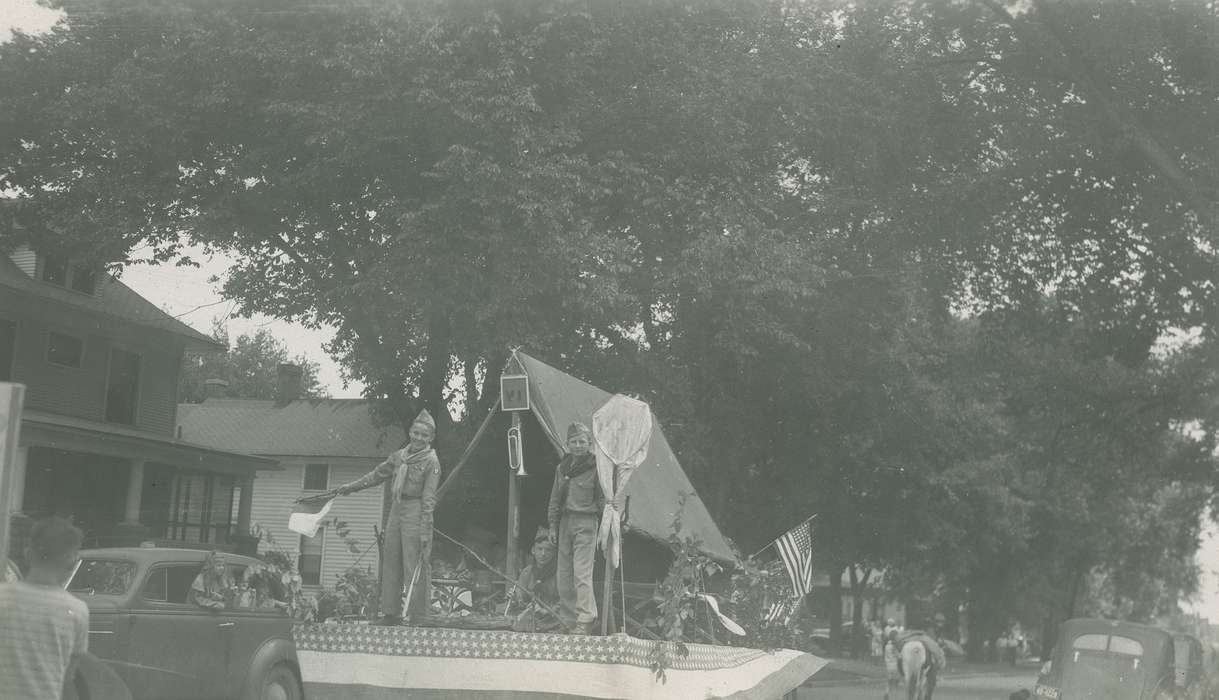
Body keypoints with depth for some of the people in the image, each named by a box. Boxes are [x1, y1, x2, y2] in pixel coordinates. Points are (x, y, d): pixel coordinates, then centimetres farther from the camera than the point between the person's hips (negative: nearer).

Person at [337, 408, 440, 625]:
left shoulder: (431, 462, -6)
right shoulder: (399, 456, 13)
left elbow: (429, 499, -11)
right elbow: (377, 474, 27)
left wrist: (424, 532, -16)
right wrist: (352, 486, 34)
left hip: (416, 513, -7)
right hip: (396, 510, 7)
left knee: (413, 567, -8)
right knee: (390, 564, 8)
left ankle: (415, 615, -5)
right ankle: (391, 613, 15)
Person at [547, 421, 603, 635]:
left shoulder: (595, 467, -5)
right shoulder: (562, 468, 12)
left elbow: (603, 500, -3)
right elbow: (555, 499, 19)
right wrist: (553, 525, 14)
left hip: (586, 523, -6)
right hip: (565, 521, 6)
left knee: (582, 573, -13)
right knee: (564, 575, 7)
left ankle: (585, 621, -12)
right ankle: (569, 621, 15)